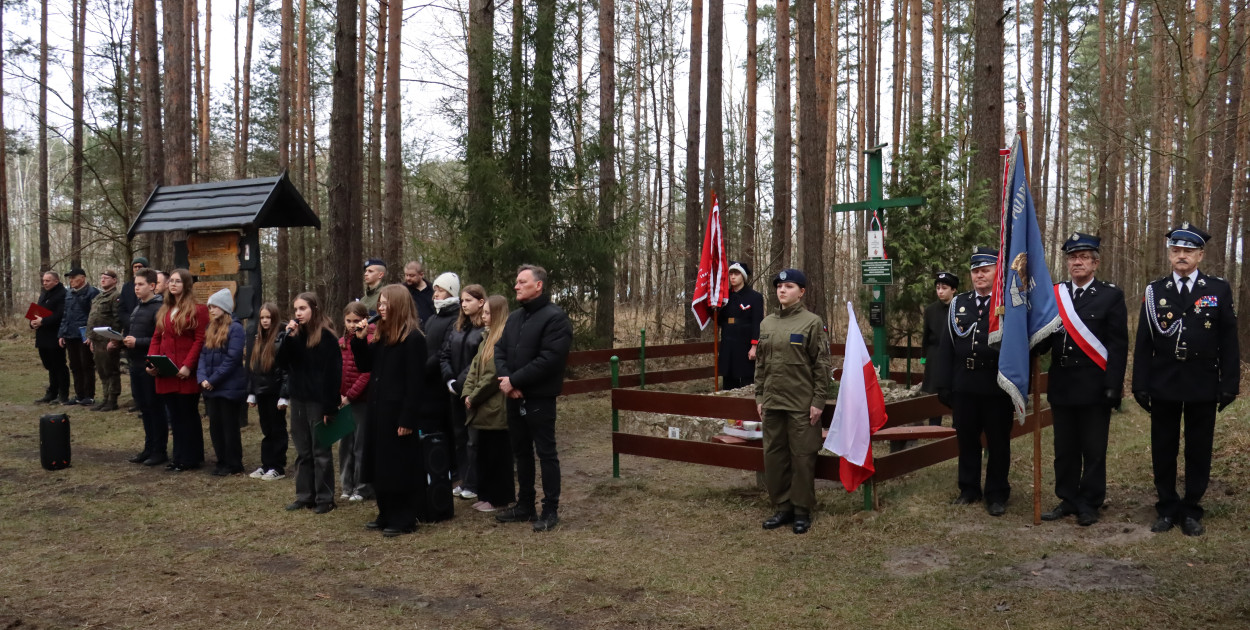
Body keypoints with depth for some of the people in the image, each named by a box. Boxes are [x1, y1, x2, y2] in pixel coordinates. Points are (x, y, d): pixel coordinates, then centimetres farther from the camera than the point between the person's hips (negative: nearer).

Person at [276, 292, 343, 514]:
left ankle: (325, 498, 9)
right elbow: (282, 362, -1)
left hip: (318, 401, -6)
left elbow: (333, 373, -14)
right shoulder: (294, 334, 8)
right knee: (302, 451, 12)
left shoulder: (327, 337, -12)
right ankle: (304, 495, 20)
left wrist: (330, 407, -17)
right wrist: (288, 337, -14)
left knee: (321, 451, 2)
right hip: (298, 399, 6)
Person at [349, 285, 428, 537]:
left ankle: (404, 520, 10)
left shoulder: (413, 338, -14)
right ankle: (387, 514, 25)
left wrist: (408, 419, -20)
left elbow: (415, 382, -17)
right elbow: (365, 365, 15)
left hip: (398, 412, -9)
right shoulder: (381, 335, 12)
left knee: (400, 467, 0)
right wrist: (359, 339, 0)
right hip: (378, 409, 9)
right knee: (381, 464, 14)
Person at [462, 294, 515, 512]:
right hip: (483, 407, 9)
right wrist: (468, 394, 1)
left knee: (497, 453, 2)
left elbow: (494, 374, -20)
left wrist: (475, 397, -12)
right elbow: (475, 367, 14)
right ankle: (486, 494, 25)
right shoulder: (487, 337, 15)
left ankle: (498, 498, 12)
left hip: (496, 408, -9)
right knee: (483, 452, 15)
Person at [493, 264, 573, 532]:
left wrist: (514, 380, -18)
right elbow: (500, 350, 11)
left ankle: (551, 510, 8)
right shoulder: (514, 317, 15)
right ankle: (525, 505, 27)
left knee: (546, 453, -1)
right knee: (521, 452, 15)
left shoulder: (555, 317, -12)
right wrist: (505, 380, -10)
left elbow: (550, 359, -21)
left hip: (540, 398, -8)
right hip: (514, 397, 8)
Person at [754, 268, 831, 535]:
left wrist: (818, 400, -10)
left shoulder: (812, 322, -5)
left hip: (802, 405, -5)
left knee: (802, 457, 2)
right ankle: (782, 507, 21)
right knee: (774, 456, 9)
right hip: (772, 403, 5)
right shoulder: (766, 323, 10)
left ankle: (802, 511, 13)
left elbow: (822, 365, -6)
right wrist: (759, 397, 10)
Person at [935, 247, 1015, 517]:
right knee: (966, 440, 12)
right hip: (964, 387, 3)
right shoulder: (958, 304, 8)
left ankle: (997, 494, 19)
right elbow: (946, 347, 7)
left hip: (998, 388, -3)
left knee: (998, 443, 7)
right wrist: (944, 386, 3)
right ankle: (969, 489, 26)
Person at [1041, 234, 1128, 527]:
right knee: (1064, 448, 11)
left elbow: (1118, 345, -6)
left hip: (1094, 387, -3)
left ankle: (1090, 504, 15)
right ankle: (1068, 500, 22)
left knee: (1093, 449, 6)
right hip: (1062, 386, 4)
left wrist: (1113, 387, -12)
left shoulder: (1111, 295, -1)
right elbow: (1044, 337, 7)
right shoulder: (1053, 294, 8)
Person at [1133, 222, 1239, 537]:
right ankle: (1167, 508, 19)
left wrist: (1229, 384, -4)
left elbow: (1228, 342, 1)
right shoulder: (1155, 291, 4)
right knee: (1163, 450, 7)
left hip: (1203, 385, -1)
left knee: (1199, 450, 7)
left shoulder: (1218, 289, 2)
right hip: (1163, 384, 1)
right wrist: (1140, 384, -2)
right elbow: (1144, 342, 3)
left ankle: (1191, 511, 18)